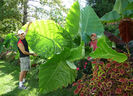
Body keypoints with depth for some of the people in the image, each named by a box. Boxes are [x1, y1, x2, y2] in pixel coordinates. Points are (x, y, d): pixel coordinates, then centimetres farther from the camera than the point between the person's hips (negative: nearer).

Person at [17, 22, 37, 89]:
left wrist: (28, 25, 26)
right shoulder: (20, 43, -21)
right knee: (23, 70, -14)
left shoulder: (23, 38, 4)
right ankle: (20, 85, -16)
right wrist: (32, 54, -16)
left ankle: (24, 80, 32)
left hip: (27, 57, 9)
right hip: (23, 58, -9)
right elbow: (24, 52, -23)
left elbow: (26, 31, 24)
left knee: (26, 70, 17)